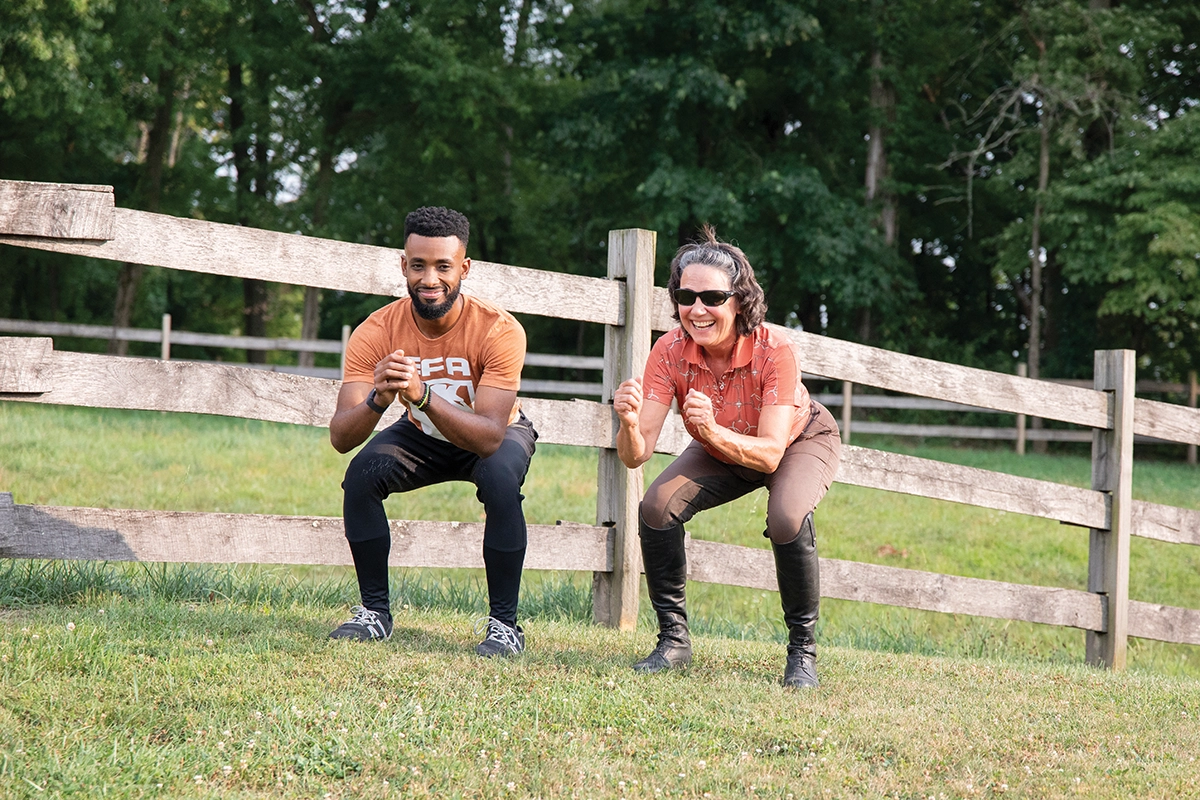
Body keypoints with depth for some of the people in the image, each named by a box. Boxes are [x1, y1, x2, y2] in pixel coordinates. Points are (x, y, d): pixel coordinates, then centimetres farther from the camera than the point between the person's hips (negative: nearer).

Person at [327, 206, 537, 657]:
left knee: (501, 481, -34)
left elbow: (489, 436, -42)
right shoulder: (377, 332, -26)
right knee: (362, 474, -23)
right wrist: (378, 399, -55)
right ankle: (375, 612, -6)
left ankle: (504, 623, -18)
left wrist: (421, 395, -57)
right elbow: (340, 438, -32)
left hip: (494, 435, -3)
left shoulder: (498, 331, -33)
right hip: (423, 438, 3)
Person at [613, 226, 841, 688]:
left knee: (787, 518, -34)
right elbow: (636, 455, -29)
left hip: (801, 441, -4)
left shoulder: (775, 352, -36)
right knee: (657, 507, -21)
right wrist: (629, 424, -52)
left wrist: (714, 432, -56)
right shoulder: (670, 352, -26)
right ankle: (674, 640, -3)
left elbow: (770, 454, -39)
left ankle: (802, 649, -13)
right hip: (721, 450, 4)